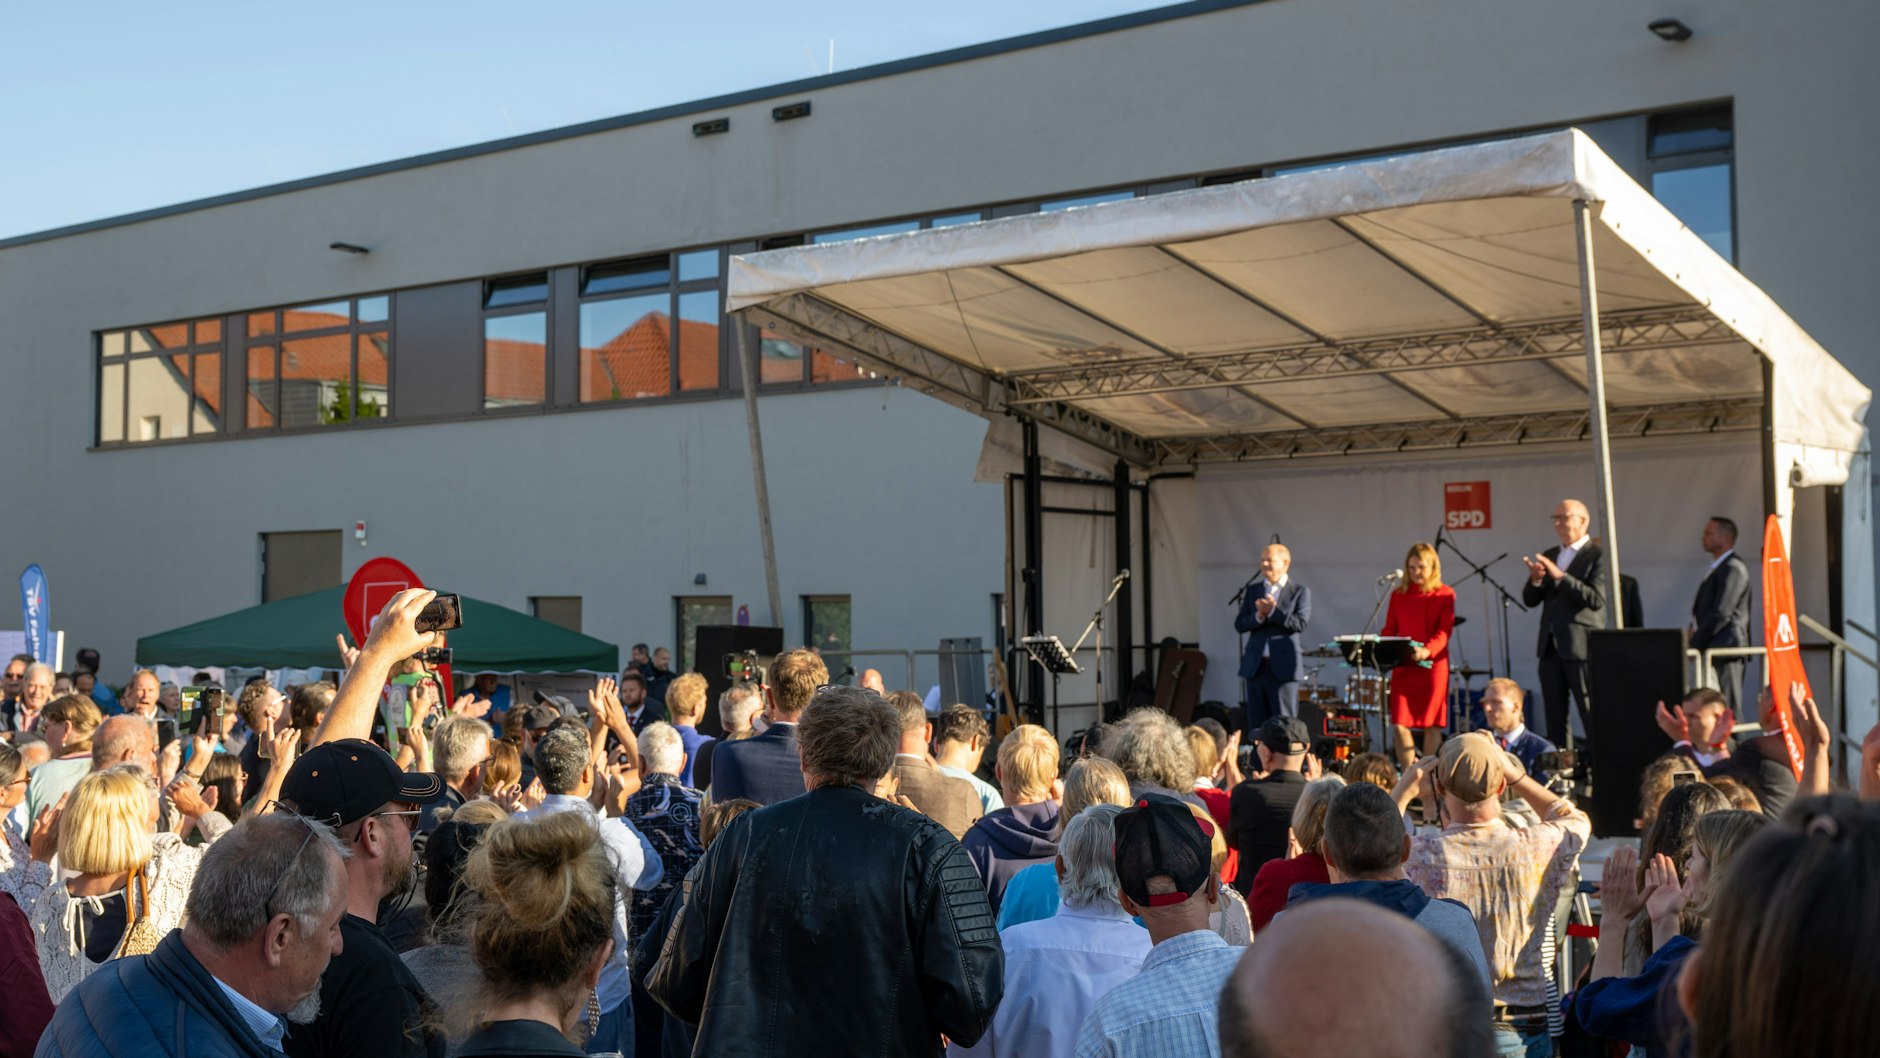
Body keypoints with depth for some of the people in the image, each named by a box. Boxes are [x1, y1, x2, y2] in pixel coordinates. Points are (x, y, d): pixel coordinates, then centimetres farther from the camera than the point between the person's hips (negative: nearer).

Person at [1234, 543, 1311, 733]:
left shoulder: (1300, 591, 1)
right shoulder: (1253, 590, 12)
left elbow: (1300, 623, -12)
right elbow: (1239, 624, 5)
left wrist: (1273, 611, -16)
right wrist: (1258, 616, -14)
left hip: (1283, 666, -4)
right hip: (1255, 665, 4)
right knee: (1255, 724, 6)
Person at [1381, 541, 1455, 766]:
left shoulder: (1445, 594, 2)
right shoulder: (1399, 594, 13)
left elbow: (1444, 631, -8)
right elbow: (1389, 629, 11)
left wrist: (1427, 650, -27)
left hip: (1433, 664, -3)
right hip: (1402, 665, 3)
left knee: (1431, 725, 0)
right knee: (1399, 725, -5)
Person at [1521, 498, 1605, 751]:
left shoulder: (1597, 556, -5)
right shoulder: (1548, 556, 15)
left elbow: (1597, 600, -17)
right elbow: (1530, 600, 13)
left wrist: (1560, 577, -21)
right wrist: (1536, 579, -8)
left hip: (1582, 647, -7)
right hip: (1551, 646, 7)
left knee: (1592, 717, -5)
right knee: (1554, 717, 9)